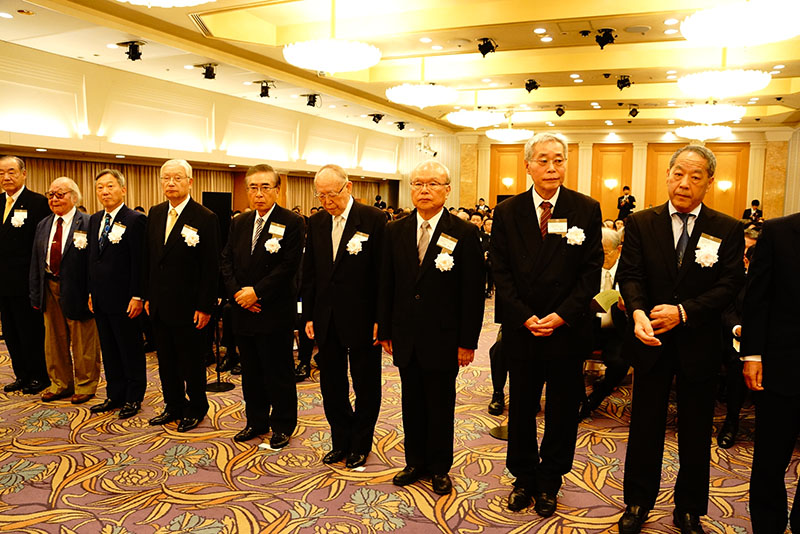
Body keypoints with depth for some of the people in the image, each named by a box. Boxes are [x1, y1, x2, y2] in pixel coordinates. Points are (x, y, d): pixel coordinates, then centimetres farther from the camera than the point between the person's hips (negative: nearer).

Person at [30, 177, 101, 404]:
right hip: (50, 289, 6)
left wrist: (92, 294, -16)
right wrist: (36, 294, 8)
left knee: (82, 341, 5)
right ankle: (60, 383, 32)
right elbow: (36, 262, 12)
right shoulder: (43, 225, 10)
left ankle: (85, 385, 21)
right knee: (54, 339, 16)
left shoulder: (87, 224, -10)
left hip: (76, 290, -6)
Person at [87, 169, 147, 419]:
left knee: (131, 351, 5)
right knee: (109, 351, 15)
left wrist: (137, 297, -18)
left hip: (124, 300, -7)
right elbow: (92, 258, 16)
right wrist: (91, 291, 12)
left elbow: (140, 262, -15)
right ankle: (115, 395, 27)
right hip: (101, 298, 7)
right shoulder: (95, 220, 12)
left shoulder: (135, 220, -12)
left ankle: (134, 398, 18)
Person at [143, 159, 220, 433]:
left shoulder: (205, 218, -12)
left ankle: (196, 409, 25)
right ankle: (174, 406, 32)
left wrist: (204, 306, -14)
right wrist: (147, 295, 9)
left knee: (191, 361, 7)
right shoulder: (155, 214, 8)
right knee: (166, 360, 16)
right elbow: (148, 258, 13)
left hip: (187, 307, -6)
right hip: (159, 305, 6)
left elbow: (210, 267, -13)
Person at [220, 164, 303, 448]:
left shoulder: (292, 223, -8)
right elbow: (226, 261, 8)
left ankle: (282, 426, 21)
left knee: (279, 373, 6)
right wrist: (237, 292, -7)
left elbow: (288, 266, -16)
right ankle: (256, 421, 32)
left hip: (275, 312, -6)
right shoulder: (239, 223, 10)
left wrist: (256, 292, -17)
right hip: (244, 312, 6)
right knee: (251, 371, 16)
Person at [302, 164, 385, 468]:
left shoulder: (373, 220, -9)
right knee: (331, 385, 14)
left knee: (366, 386, 10)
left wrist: (380, 319, -13)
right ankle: (341, 442, 31)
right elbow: (310, 273, 10)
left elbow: (382, 272, -11)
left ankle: (360, 445, 28)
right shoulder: (316, 223, 6)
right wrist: (309, 315, 7)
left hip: (362, 319, -5)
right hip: (326, 319, 5)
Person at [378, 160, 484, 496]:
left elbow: (473, 292, -8)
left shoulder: (464, 234, -7)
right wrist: (385, 331, 6)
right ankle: (415, 462, 34)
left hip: (443, 340, -3)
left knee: (441, 407, 11)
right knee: (412, 404, 15)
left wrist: (467, 342, -9)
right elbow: (386, 285, 7)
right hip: (406, 339, 3)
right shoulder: (395, 232, 4)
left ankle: (440, 468, 30)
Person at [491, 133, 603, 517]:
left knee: (562, 412, 12)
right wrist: (524, 317, -11)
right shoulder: (506, 212, 1)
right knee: (521, 409, 13)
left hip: (567, 330, 0)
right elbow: (501, 272, -1)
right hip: (521, 329, 1)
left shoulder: (587, 210, -2)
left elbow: (591, 271, -4)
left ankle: (549, 483, 31)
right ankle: (524, 478, 32)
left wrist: (561, 316, -14)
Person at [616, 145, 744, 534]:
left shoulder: (728, 230, -2)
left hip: (699, 345, 0)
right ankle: (638, 502, 31)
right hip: (652, 342, 0)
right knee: (645, 427, 12)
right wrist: (638, 312, -27)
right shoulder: (640, 223, -1)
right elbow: (630, 275, -8)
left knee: (696, 433, 13)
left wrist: (684, 311, -22)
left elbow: (729, 285, -9)